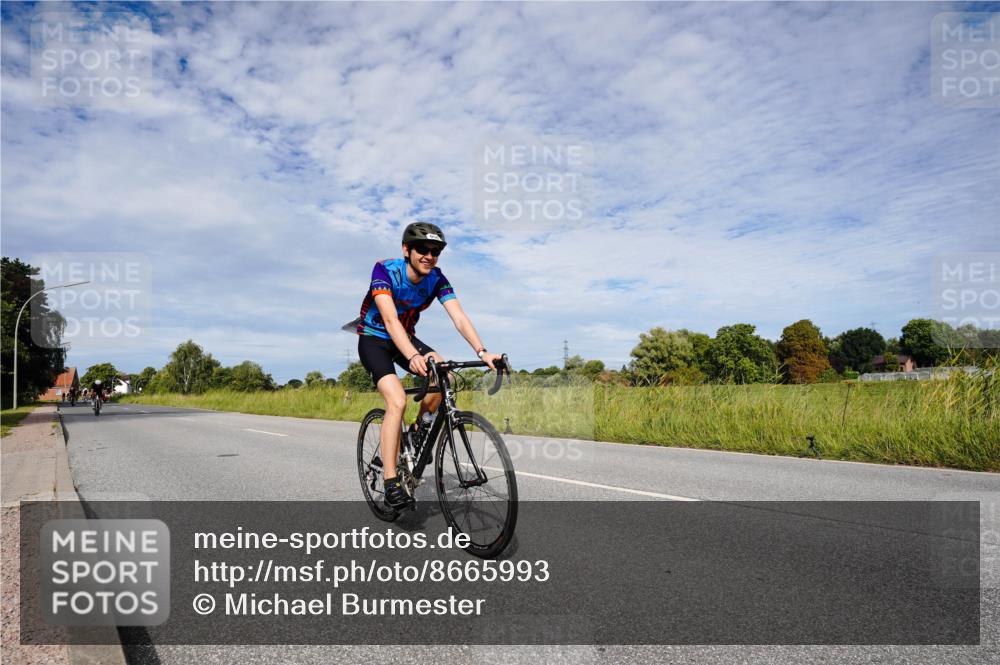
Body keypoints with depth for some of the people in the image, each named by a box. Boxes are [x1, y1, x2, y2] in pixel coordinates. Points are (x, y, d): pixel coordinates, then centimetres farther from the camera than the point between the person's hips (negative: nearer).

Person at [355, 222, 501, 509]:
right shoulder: (384, 270, -26)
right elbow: (390, 319, -39)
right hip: (374, 339, -4)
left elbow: (459, 317, -24)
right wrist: (413, 357, -55)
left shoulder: (437, 278, -14)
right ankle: (391, 484, -20)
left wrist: (482, 351, -41)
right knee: (397, 401, -25)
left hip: (406, 338, 5)